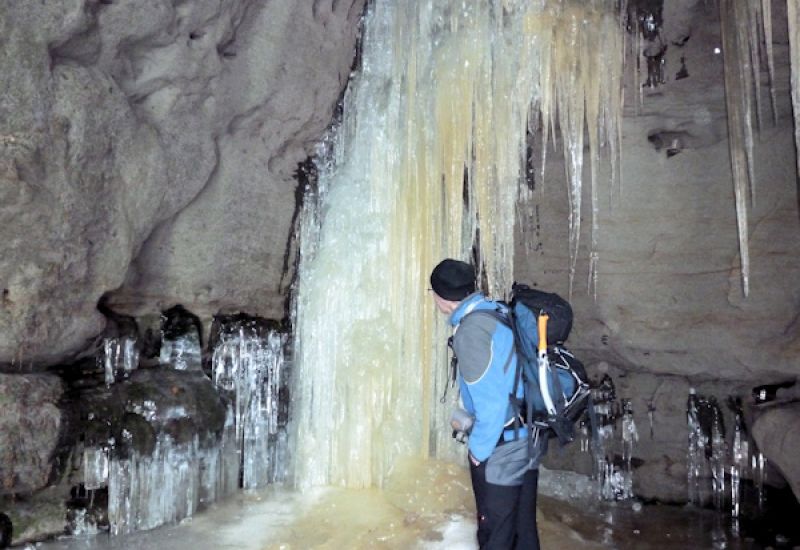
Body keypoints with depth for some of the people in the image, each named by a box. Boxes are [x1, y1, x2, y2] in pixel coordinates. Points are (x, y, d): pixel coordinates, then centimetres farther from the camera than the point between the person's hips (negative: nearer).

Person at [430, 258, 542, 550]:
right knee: (523, 525, 21)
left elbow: (492, 401, -23)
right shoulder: (499, 311, 3)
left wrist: (478, 448, -9)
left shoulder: (470, 330, -22)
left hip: (500, 445, -8)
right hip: (527, 435, 8)